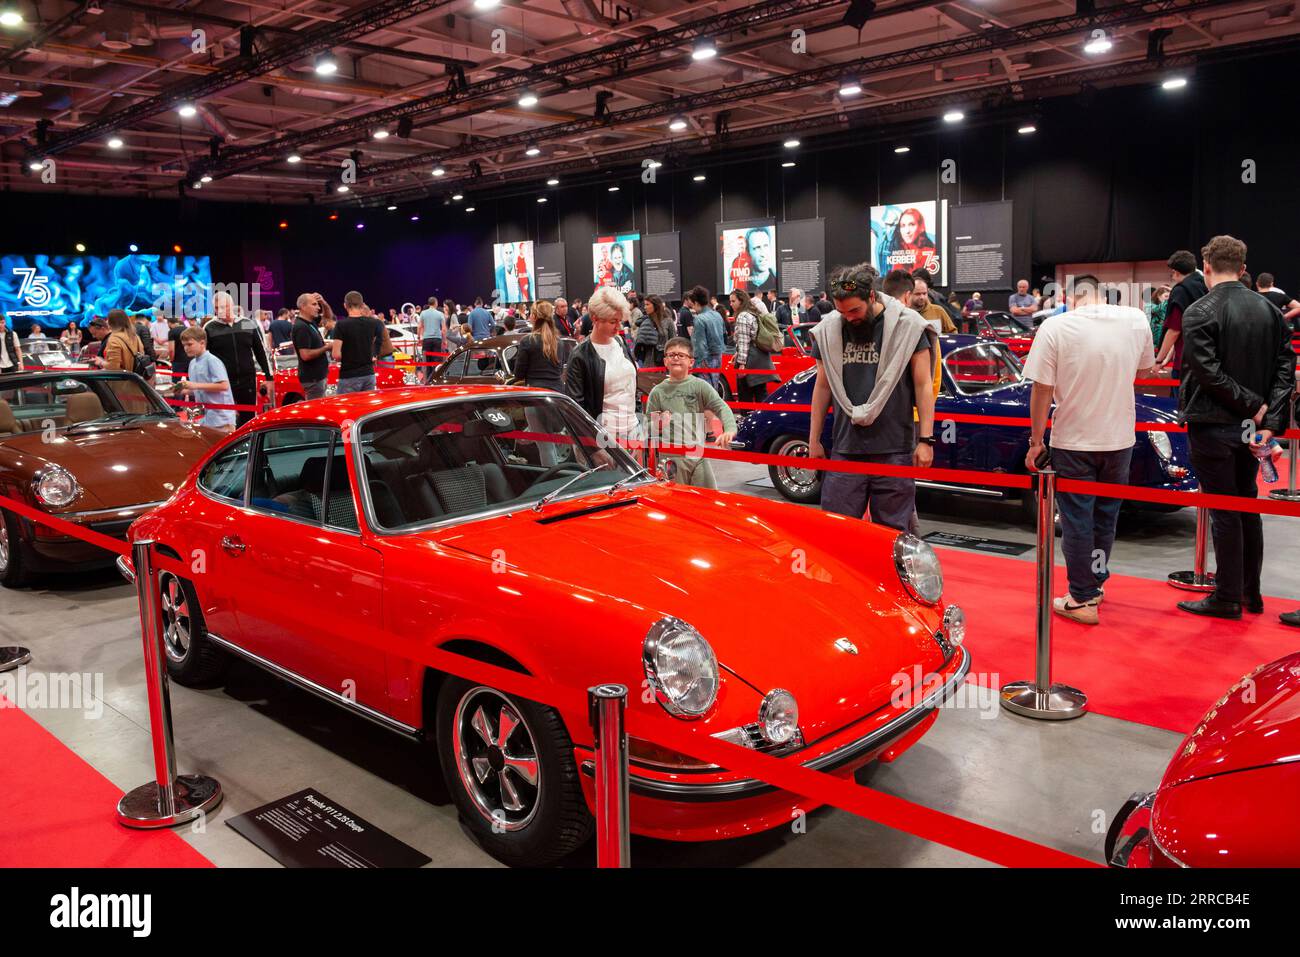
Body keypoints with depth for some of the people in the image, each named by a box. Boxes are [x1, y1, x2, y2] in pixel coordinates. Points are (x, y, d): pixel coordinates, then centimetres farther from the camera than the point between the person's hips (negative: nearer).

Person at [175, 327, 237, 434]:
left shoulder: (212, 361, -11)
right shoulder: (193, 363, 14)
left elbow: (224, 385, -21)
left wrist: (196, 385, -20)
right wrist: (182, 390, 3)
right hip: (204, 419, 8)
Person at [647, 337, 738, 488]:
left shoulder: (700, 386, 3)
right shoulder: (657, 392, 5)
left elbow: (721, 407, -10)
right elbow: (648, 428, 9)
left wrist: (730, 429, -28)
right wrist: (658, 423, -14)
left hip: (698, 455, 1)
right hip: (671, 459, 0)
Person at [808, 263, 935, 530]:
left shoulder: (907, 325, -2)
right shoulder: (828, 330, 6)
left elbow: (923, 385, 0)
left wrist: (926, 439, -5)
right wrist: (814, 440, 14)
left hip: (895, 449, -2)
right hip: (845, 448, 3)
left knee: (892, 530, 5)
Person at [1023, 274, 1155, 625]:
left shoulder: (1055, 326, -14)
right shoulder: (1136, 320, -1)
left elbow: (1042, 390, -13)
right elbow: (1145, 368, 15)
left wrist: (1036, 441, -4)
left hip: (1073, 441, -4)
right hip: (1120, 438, 4)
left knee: (1077, 520, 6)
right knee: (1106, 516, 20)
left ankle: (1081, 599, 11)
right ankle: (1096, 583, 33)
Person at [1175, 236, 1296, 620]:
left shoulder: (1199, 312, -14)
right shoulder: (1270, 309, 6)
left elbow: (1208, 373, -21)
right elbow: (1285, 368, 0)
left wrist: (1254, 406, -13)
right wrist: (1271, 422, -6)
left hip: (1212, 426, -6)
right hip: (1251, 427, 6)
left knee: (1223, 511, 0)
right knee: (1248, 506, 17)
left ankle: (1227, 598, 8)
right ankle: (1250, 592, 26)